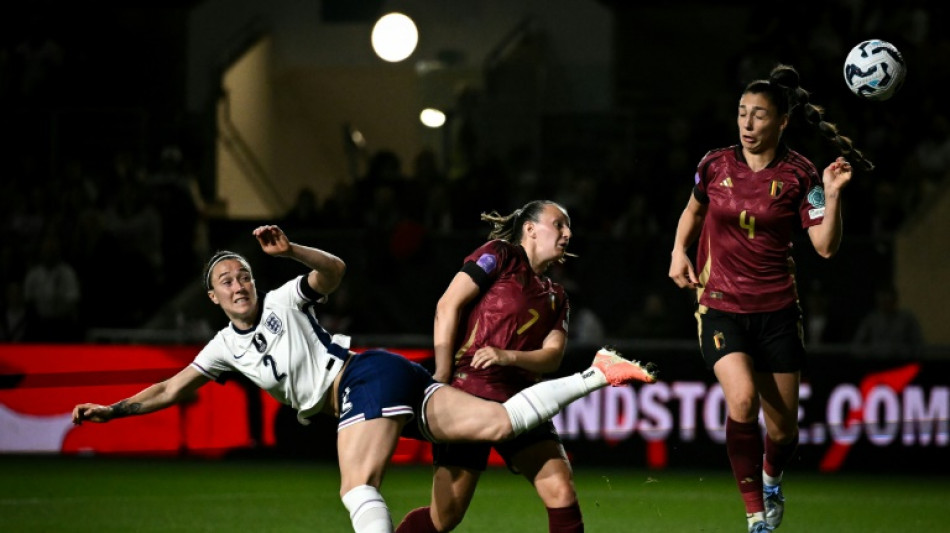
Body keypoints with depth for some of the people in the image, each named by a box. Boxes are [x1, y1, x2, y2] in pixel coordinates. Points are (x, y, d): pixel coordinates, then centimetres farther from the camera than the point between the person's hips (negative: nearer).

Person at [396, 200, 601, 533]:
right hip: (469, 392, -6)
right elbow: (448, 306, -7)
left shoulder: (556, 297, 19)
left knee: (561, 493, -12)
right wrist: (442, 378, -13)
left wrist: (508, 357, -15)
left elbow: (553, 356, 6)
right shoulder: (501, 255, 0)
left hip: (520, 400, 6)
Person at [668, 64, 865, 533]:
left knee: (783, 428, 5)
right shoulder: (716, 165, -2)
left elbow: (826, 247, -11)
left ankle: (771, 478, 44)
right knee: (742, 399, -26)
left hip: (776, 309, 0)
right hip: (720, 305, 0)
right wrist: (679, 251, 6)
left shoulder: (798, 175, -6)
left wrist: (832, 195, -23)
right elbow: (694, 209, 20)